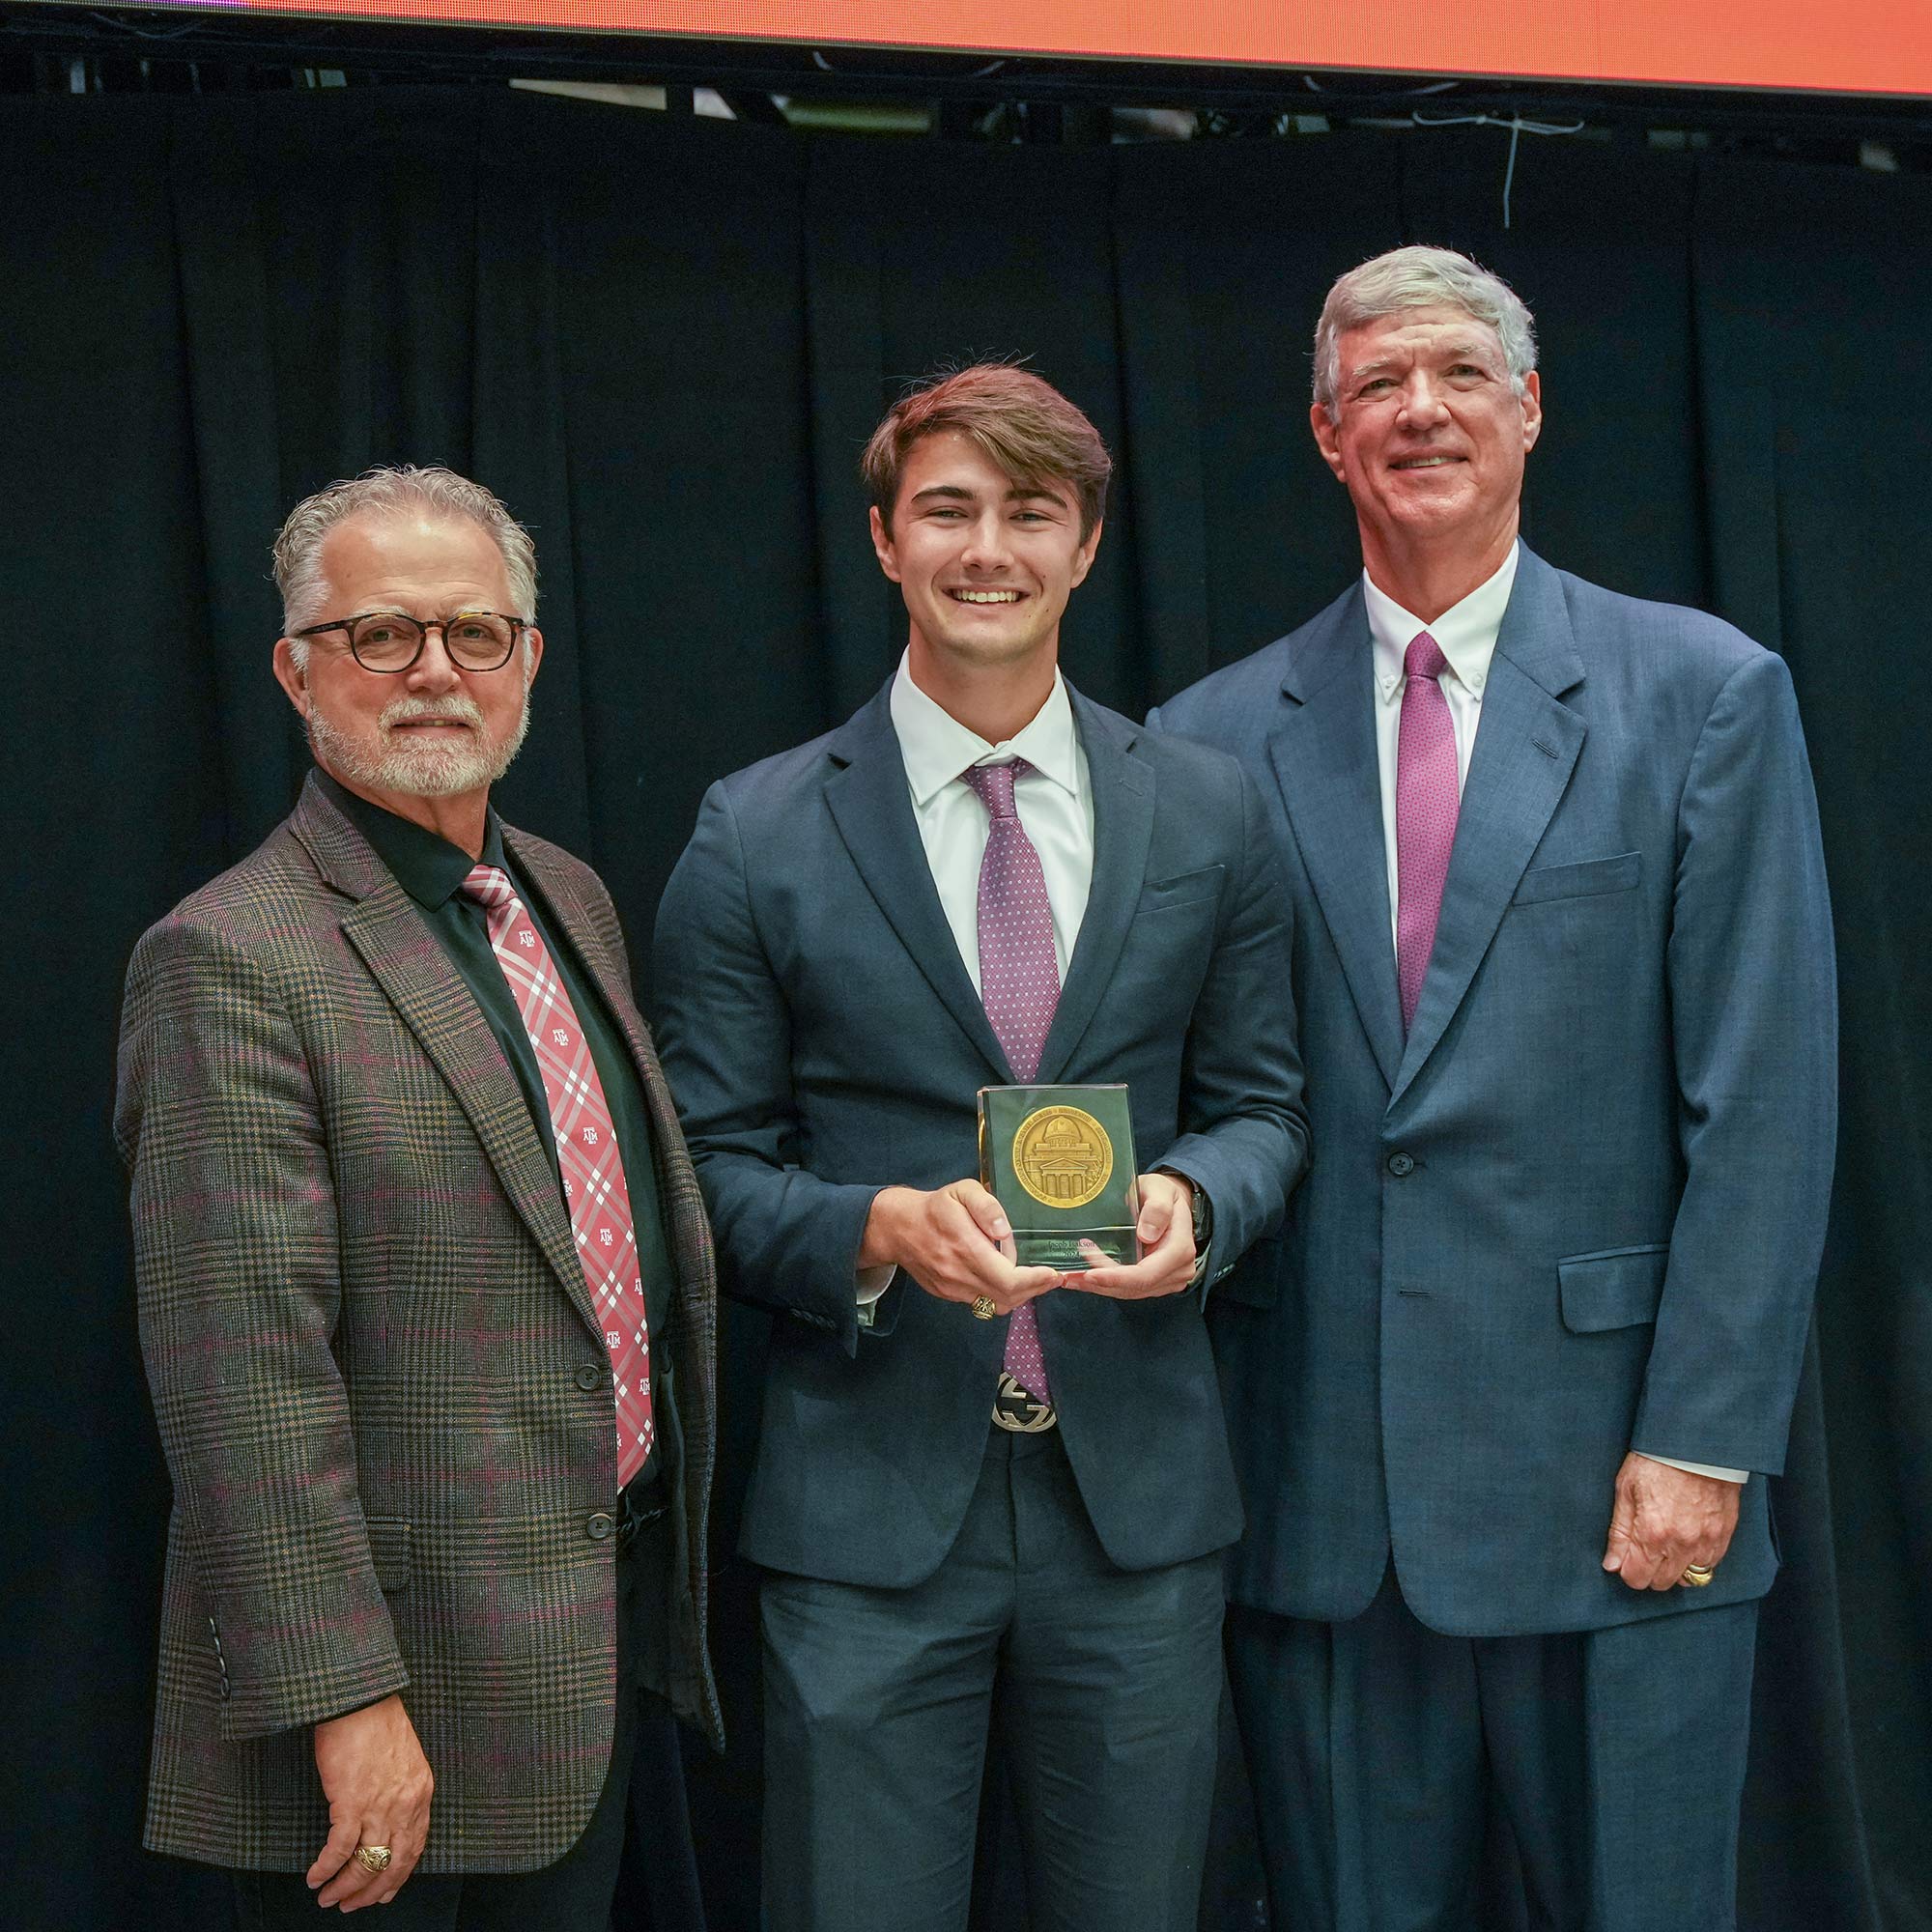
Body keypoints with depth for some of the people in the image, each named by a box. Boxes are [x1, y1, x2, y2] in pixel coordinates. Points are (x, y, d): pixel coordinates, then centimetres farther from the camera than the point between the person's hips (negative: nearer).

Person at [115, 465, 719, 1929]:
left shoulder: (571, 899, 11)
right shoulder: (232, 961, -16)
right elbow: (244, 1380, -21)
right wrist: (346, 1700, -23)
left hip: (620, 1630, 8)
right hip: (417, 1681, -8)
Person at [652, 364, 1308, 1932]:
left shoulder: (1209, 812, 5)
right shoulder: (757, 838, -1)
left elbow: (1261, 1104, 11)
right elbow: (716, 1163, 0)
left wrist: (1194, 1198, -12)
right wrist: (876, 1229, -19)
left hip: (1140, 1491, 2)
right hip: (870, 1498, -2)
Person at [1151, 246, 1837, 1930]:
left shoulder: (1706, 696, 0)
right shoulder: (1219, 739, 6)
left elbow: (1766, 1106, -4)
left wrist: (1702, 1441, -9)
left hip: (1611, 1475, -2)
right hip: (1317, 1489, 2)